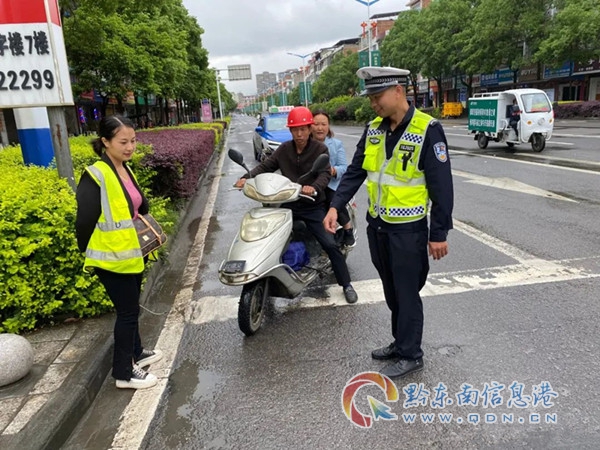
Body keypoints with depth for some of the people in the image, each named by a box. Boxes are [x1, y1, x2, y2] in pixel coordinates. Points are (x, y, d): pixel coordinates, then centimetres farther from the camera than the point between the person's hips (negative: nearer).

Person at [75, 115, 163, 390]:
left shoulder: (126, 170, 6)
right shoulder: (95, 177, -20)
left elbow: (140, 206, 17)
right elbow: (84, 221, -19)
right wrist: (89, 255, -10)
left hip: (131, 253, 8)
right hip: (112, 258, -8)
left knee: (131, 308, 21)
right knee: (128, 312, 1)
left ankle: (135, 353, 39)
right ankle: (124, 373, 16)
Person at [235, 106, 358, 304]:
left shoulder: (320, 149, -6)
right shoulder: (284, 149, 6)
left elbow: (325, 173, -19)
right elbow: (265, 166, 4)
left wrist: (315, 187, -42)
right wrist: (247, 177, -14)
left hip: (313, 206, -4)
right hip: (288, 204, 4)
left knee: (330, 244, -8)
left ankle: (346, 284, 8)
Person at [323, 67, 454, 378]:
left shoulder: (427, 130, -15)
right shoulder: (373, 129, 4)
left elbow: (441, 186, -14)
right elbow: (355, 171, 7)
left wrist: (439, 233, -13)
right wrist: (335, 206, -5)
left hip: (407, 228, -6)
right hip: (376, 224, 7)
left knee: (407, 292, 5)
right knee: (391, 290, 18)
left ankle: (411, 355, 22)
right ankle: (400, 342, 35)